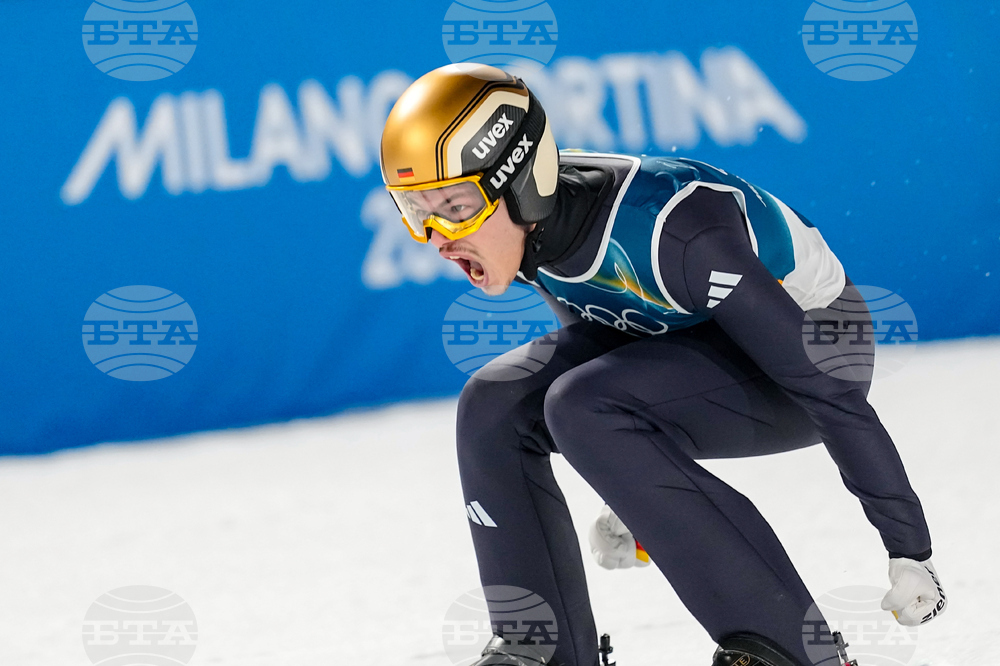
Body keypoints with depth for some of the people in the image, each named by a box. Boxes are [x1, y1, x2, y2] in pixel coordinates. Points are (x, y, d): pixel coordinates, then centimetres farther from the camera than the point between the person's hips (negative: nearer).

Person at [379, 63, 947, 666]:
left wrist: (910, 548, -25)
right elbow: (594, 330, 9)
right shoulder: (527, 221, -13)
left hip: (811, 338, -7)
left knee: (583, 408, -29)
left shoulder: (669, 230, -36)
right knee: (495, 408, -11)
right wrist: (633, 494, 19)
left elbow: (824, 383, -29)